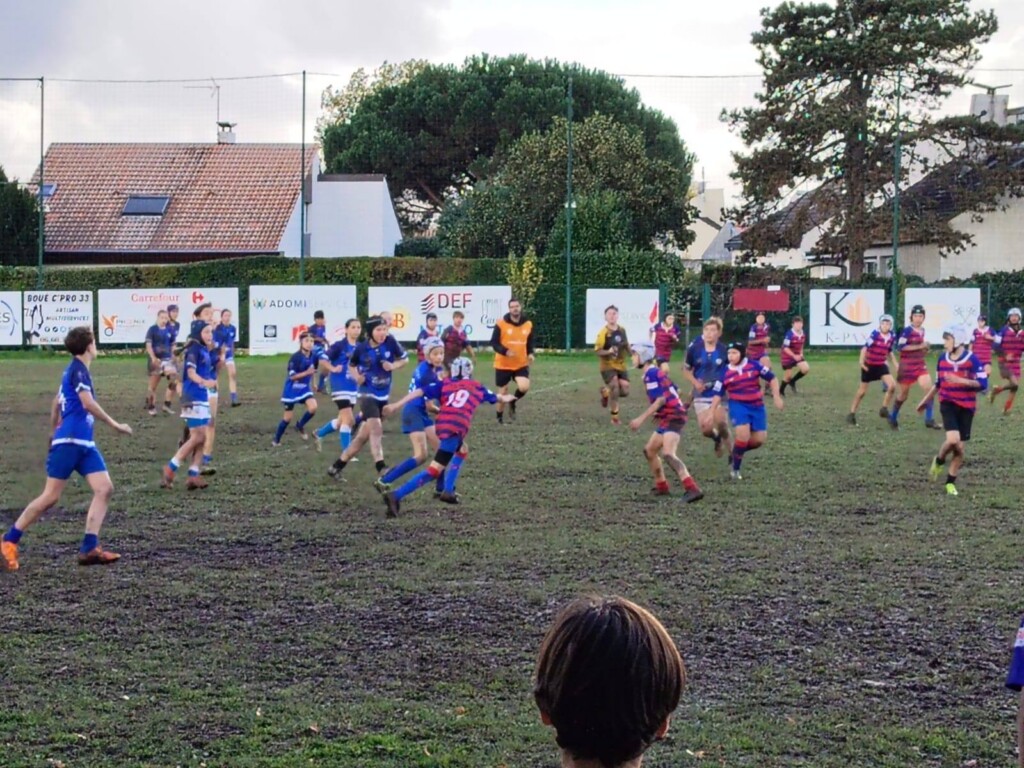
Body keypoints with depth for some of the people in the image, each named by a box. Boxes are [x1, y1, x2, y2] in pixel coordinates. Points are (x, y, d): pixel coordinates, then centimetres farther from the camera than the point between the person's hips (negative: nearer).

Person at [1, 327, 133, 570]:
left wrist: (54, 430, 40)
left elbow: (57, 402, 29)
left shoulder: (74, 369, 18)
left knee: (105, 489, -4)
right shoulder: (78, 369, -10)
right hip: (68, 442, -9)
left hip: (84, 443, 9)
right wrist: (114, 424, -15)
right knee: (50, 497, -5)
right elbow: (88, 403, -22)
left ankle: (89, 548, -6)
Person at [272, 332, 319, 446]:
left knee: (313, 407, -21)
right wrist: (306, 373, -34)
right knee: (287, 418, 4)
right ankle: (276, 440, 23)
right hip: (292, 389, -4)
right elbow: (292, 376, -23)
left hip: (305, 388, 4)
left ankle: (300, 426, 8)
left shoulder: (313, 356, -5)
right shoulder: (296, 357, -22)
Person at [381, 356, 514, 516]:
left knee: (462, 451, 34)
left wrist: (396, 405, 4)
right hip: (455, 428, -4)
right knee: (435, 470, -8)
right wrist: (504, 398, 70)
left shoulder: (444, 384, 24)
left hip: (442, 425, 4)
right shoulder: (477, 387, 25)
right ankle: (396, 496, -24)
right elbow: (495, 397, 47)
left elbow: (419, 392, 8)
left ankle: (448, 491, 23)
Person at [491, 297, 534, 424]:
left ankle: (513, 403, 12)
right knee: (503, 392, 5)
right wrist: (505, 351, -24)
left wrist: (530, 353, -5)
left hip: (521, 364, 2)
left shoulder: (528, 324, 1)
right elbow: (494, 342, -7)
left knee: (524, 387, -19)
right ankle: (500, 418, 25)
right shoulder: (501, 324, -10)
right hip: (503, 364, -2)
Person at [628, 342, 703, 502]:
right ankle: (661, 486, 28)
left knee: (668, 454, -25)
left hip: (673, 416, -11)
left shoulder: (651, 373, -13)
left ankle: (693, 489, -36)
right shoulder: (656, 372, 16)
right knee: (649, 450, 19)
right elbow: (675, 391, 22)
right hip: (668, 417, 11)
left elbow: (661, 399, -21)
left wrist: (641, 419, -20)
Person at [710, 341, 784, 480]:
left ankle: (737, 450, 27)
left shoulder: (754, 365, -5)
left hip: (757, 406, 2)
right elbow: (718, 394, 1)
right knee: (743, 435, -22)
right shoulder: (725, 372, -4)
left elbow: (772, 378, 2)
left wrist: (776, 396, -7)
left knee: (759, 440, -1)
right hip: (738, 406, -2)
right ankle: (735, 470, -7)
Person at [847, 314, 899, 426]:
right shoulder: (875, 334, -19)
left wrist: (895, 364, 6)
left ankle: (884, 409, 3)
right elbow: (865, 347, -24)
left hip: (881, 365, 4)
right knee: (862, 391, 3)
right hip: (869, 366, -4)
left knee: (892, 385, -15)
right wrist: (862, 361, -35)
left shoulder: (892, 337, -2)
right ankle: (851, 414, 18)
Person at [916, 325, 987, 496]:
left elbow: (983, 384, -16)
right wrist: (925, 401, 21)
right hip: (948, 404, 1)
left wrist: (960, 380, -26)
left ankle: (950, 482, 19)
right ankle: (939, 461, 9)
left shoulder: (972, 360, -11)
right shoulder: (942, 359, 2)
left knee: (959, 447, 3)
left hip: (966, 407, -1)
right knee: (952, 439, -22)